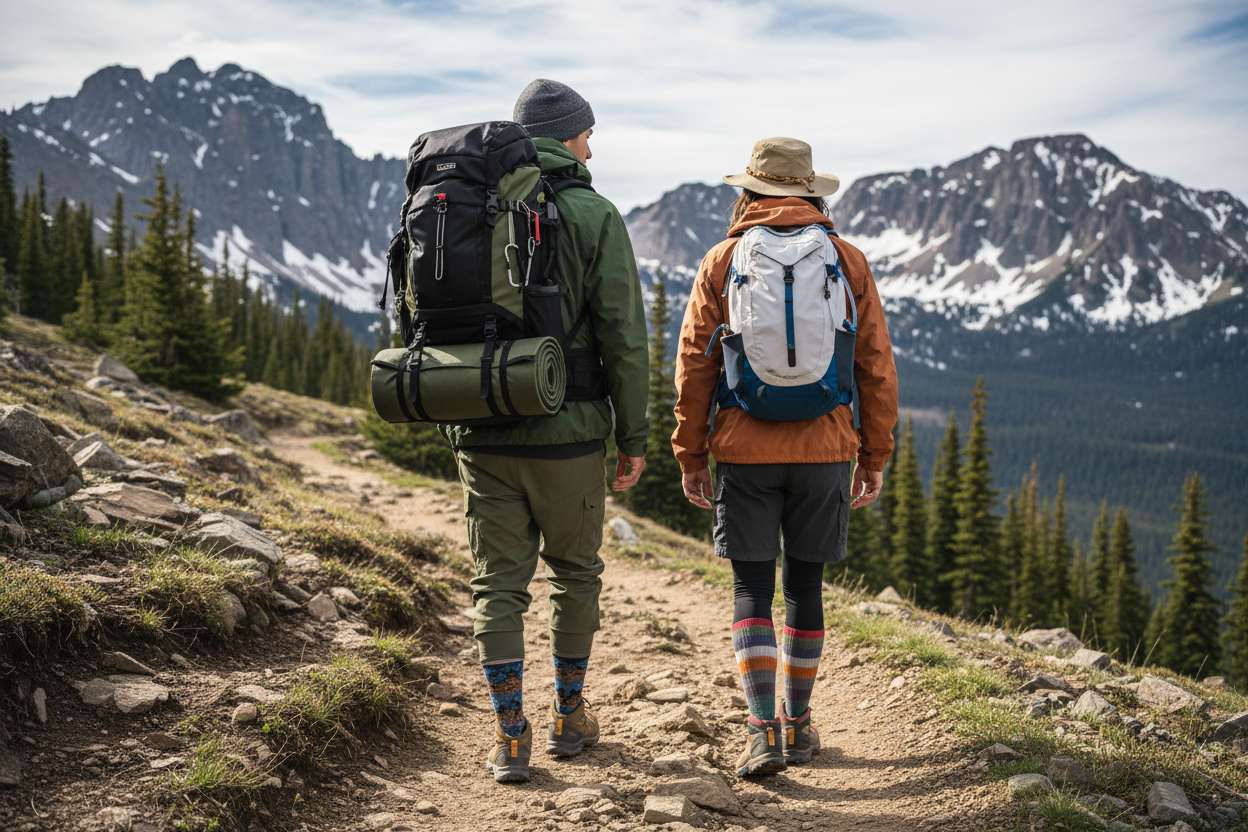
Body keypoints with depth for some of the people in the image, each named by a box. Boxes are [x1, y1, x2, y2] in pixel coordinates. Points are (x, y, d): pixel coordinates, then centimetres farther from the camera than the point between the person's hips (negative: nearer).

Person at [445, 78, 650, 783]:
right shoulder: (593, 216, -6)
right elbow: (623, 336, -10)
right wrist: (635, 436, -3)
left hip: (483, 432, 3)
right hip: (566, 432, -3)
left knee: (499, 581, 7)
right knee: (575, 571, 15)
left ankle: (512, 737, 8)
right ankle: (570, 716, 25)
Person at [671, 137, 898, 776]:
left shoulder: (721, 262, 0)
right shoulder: (848, 262, 3)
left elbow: (694, 367, 0)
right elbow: (876, 367, 3)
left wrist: (690, 455, 7)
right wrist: (874, 456, 10)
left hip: (745, 453, -1)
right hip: (823, 451, 1)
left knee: (752, 589, 5)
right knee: (804, 584, 13)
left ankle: (762, 732, -4)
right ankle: (798, 725, 23)